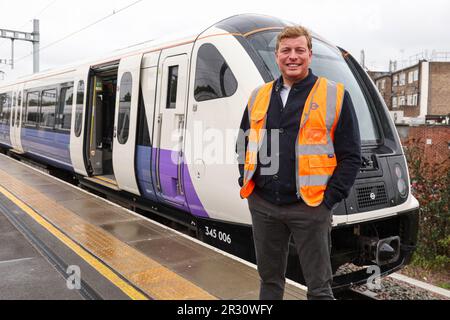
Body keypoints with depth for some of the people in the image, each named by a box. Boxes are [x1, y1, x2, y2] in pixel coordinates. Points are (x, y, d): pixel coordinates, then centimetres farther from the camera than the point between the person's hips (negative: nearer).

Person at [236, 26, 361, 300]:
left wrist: (330, 199, -9)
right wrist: (246, 183, 7)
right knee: (269, 279, 18)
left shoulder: (335, 96, -3)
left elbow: (351, 156, -3)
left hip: (310, 207, -4)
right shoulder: (259, 96, 10)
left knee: (319, 286, 6)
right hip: (262, 205, 4)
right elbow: (243, 144, 18)